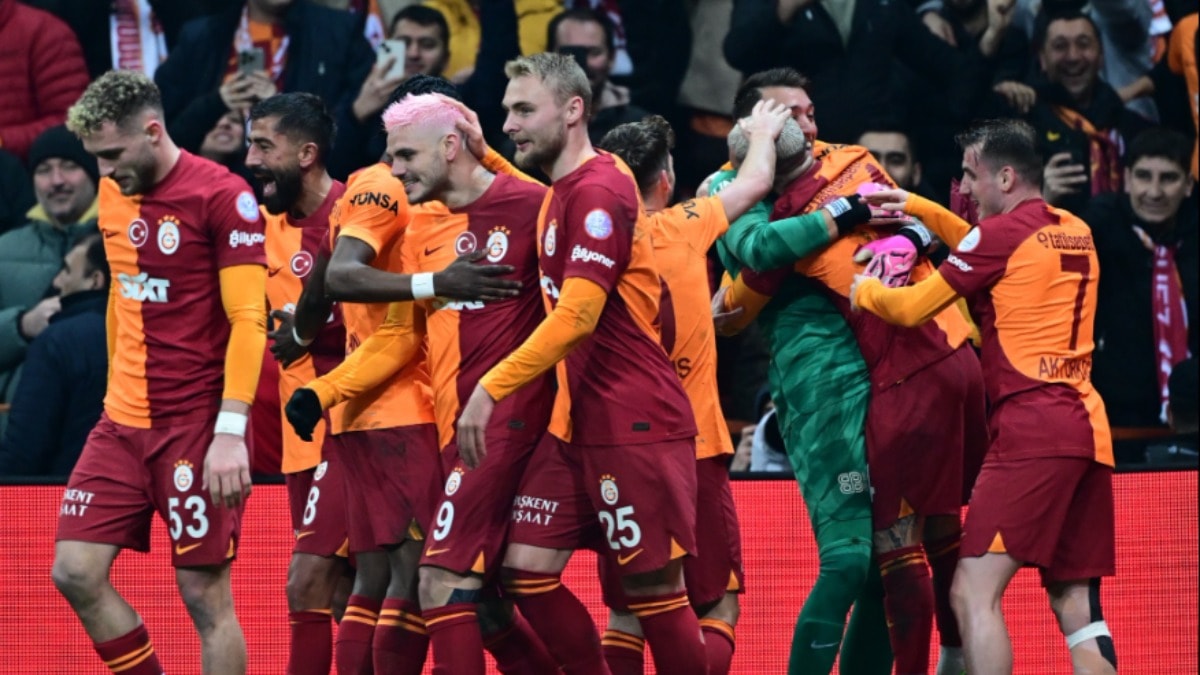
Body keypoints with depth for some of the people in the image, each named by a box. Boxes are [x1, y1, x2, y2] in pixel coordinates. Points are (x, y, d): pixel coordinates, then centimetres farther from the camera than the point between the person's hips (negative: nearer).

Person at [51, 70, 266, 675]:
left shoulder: (222, 196, -12)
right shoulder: (112, 195, 10)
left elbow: (248, 321, -15)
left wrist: (230, 432, -22)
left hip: (197, 426, -7)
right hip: (123, 422, 7)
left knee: (204, 592, -5)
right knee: (75, 572, -2)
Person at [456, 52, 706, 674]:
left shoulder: (599, 191, -15)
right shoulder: (560, 195, 13)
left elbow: (578, 316, -22)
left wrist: (492, 388, -21)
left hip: (636, 425, -9)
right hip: (576, 423, 9)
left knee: (654, 588, -5)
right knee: (526, 572, 4)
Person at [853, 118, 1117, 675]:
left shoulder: (1003, 231, -6)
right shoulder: (1077, 234, 17)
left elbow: (913, 308, -2)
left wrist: (861, 291, 17)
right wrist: (919, 209, 35)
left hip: (1031, 428, -8)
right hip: (1088, 432, 8)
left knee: (973, 593, -13)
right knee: (1076, 606, 8)